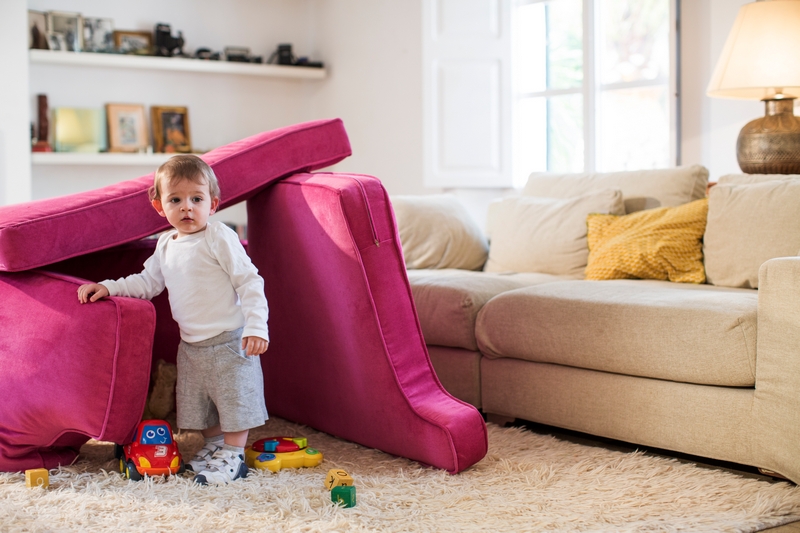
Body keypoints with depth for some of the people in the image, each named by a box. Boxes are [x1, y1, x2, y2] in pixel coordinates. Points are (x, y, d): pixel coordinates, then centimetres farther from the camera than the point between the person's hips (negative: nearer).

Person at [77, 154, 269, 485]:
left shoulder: (219, 238, -15)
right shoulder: (166, 245, 8)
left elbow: (249, 282, -16)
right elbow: (147, 282, 20)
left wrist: (256, 327, -22)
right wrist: (108, 287, 8)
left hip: (229, 340, -7)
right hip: (191, 344, 7)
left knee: (234, 397, -2)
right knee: (199, 401, 16)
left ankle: (233, 457, 9)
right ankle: (214, 446, 32)